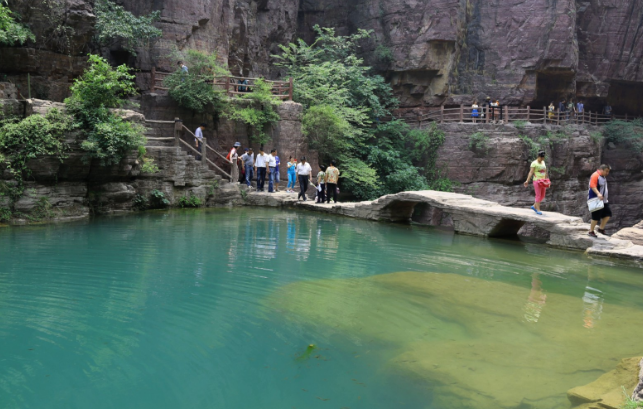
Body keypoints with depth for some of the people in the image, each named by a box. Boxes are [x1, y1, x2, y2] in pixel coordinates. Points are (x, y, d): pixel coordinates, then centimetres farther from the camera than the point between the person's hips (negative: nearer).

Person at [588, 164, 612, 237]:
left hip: (603, 200, 9)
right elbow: (592, 186, -27)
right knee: (596, 217, -6)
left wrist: (605, 198, 29)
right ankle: (591, 231, 6)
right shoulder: (595, 175, -14)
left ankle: (601, 228, 18)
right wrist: (598, 194, -40)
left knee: (608, 214, 4)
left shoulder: (603, 177, 17)